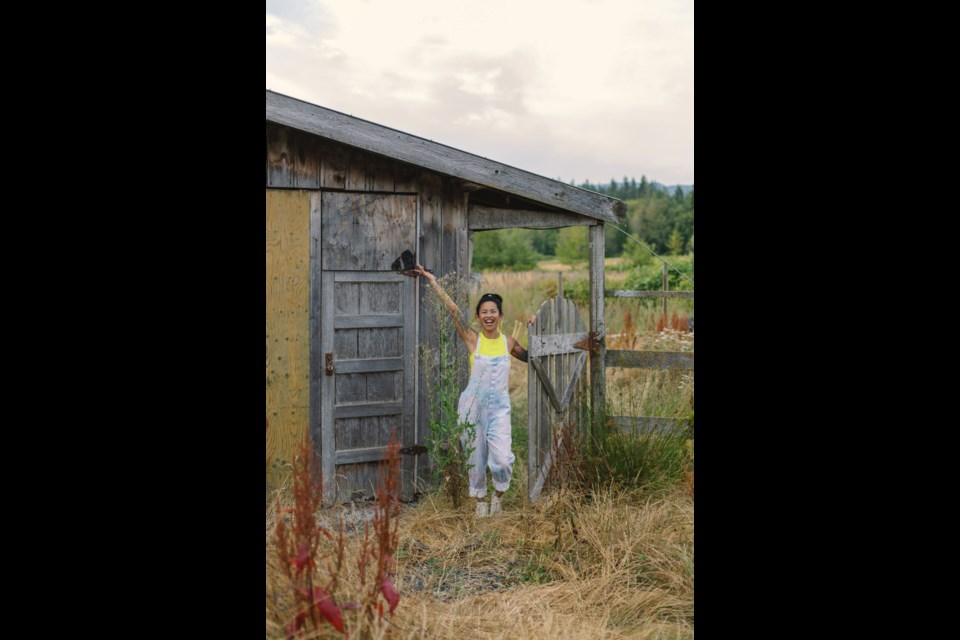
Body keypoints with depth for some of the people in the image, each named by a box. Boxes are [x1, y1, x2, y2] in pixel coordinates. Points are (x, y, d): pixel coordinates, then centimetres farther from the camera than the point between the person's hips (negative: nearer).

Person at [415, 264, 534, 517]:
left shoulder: (509, 342, 6)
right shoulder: (472, 339, -2)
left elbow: (530, 357, 26)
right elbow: (454, 310, -10)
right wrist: (433, 282, -12)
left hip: (499, 406, 1)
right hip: (473, 404, -1)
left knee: (502, 459, -13)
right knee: (476, 458, 6)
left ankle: (498, 494, 16)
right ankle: (480, 500, 29)